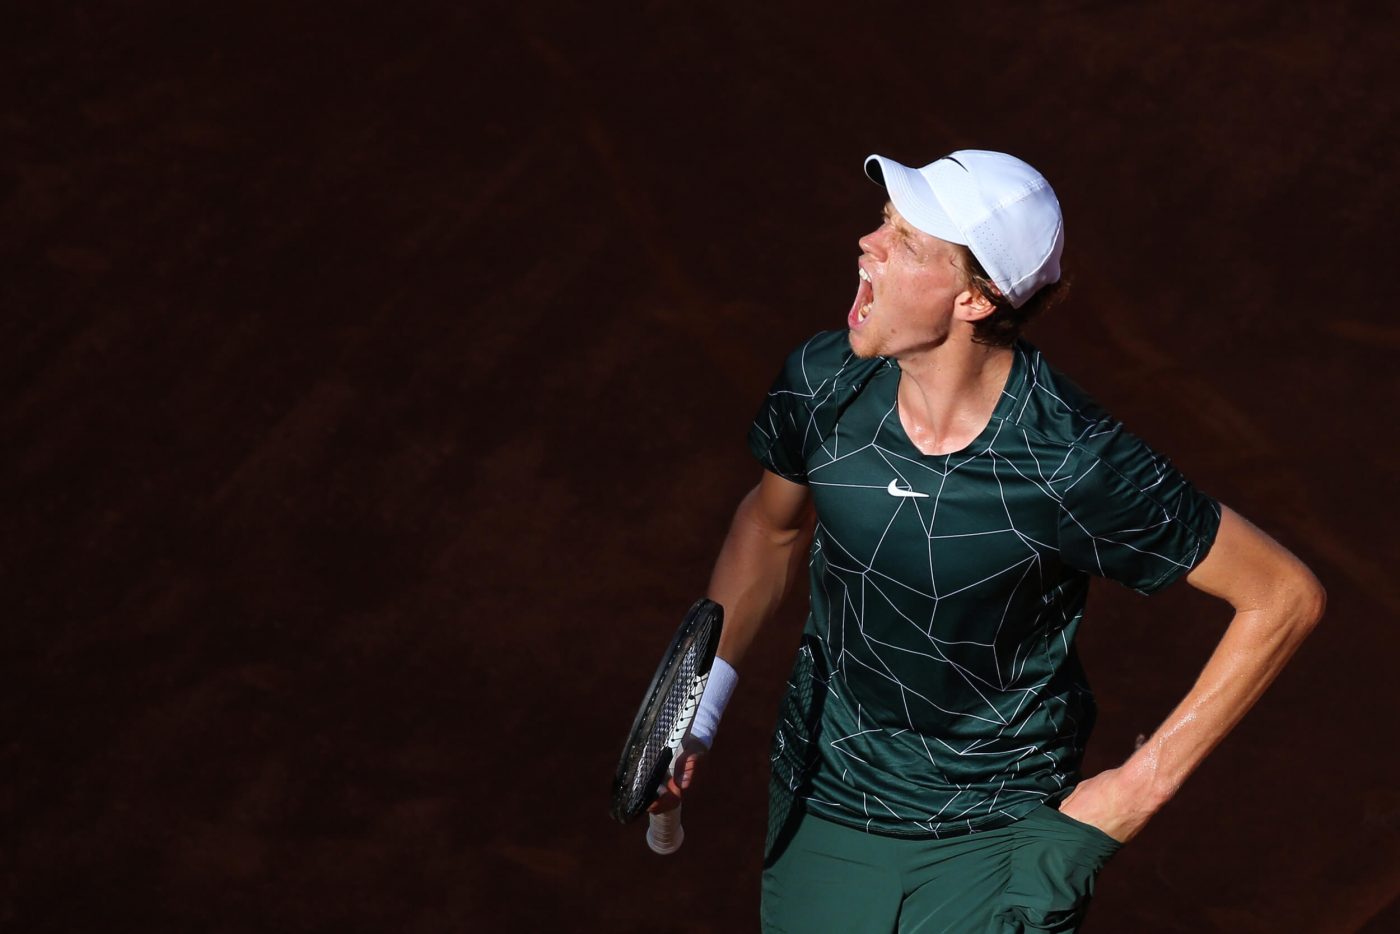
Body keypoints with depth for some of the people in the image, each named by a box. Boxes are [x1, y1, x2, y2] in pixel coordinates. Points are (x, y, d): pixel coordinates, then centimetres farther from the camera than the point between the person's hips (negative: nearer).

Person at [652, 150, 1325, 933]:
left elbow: (1285, 596, -16)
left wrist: (1144, 785, -13)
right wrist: (699, 701, 2)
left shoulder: (1073, 465, -26)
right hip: (819, 810, 4)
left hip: (993, 848, -4)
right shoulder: (822, 382, -13)